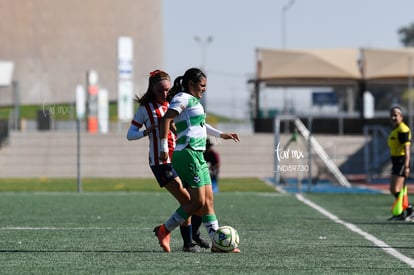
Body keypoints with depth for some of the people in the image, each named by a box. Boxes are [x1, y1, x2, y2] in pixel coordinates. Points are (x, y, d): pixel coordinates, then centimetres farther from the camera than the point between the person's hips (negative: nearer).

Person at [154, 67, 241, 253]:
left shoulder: (193, 101, 23)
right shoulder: (183, 98, -7)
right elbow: (166, 119, -18)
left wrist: (221, 135, 44)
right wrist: (164, 147, -22)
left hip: (198, 156, 10)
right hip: (188, 155, -10)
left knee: (208, 200, 5)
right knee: (197, 201, -11)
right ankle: (164, 230, -1)